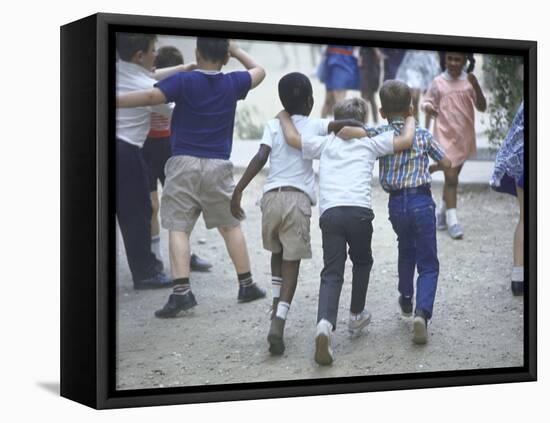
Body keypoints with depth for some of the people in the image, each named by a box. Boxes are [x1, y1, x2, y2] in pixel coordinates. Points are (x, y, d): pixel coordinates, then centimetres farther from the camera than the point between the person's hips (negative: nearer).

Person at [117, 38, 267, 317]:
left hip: (184, 163, -3)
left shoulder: (183, 81, -4)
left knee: (178, 228, -3)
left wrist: (115, 101, -14)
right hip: (218, 166, 3)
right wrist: (237, 50, 34)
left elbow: (150, 96, -17)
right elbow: (258, 71, 25)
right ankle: (246, 285, 21)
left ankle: (181, 292, -16)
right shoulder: (232, 84, 6)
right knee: (230, 225, 16)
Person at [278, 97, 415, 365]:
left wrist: (284, 117, 31)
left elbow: (292, 139, 12)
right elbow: (406, 141, 10)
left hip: (329, 212, 1)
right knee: (362, 262, 26)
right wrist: (410, 119, 30)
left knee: (331, 273, -3)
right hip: (359, 210, -1)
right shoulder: (370, 143, 17)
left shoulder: (325, 143, 21)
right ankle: (356, 316, 36)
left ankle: (325, 324, -27)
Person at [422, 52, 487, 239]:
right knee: (451, 178, -10)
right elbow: (427, 102, 1)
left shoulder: (469, 81, -1)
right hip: (445, 137, -3)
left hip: (464, 137, 3)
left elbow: (482, 107, -6)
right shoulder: (438, 82, -6)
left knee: (453, 177, 15)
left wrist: (475, 85, -21)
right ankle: (452, 221, -7)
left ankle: (441, 213, 32)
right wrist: (428, 107, -23)